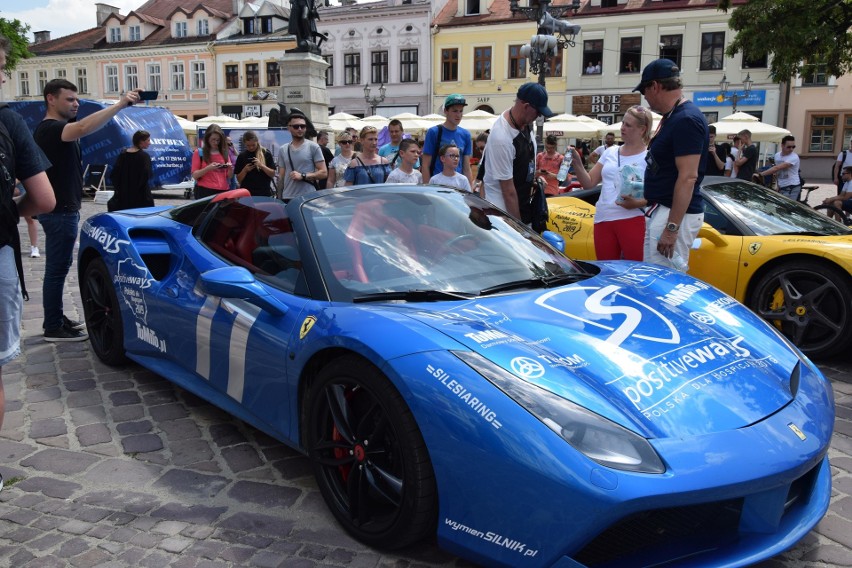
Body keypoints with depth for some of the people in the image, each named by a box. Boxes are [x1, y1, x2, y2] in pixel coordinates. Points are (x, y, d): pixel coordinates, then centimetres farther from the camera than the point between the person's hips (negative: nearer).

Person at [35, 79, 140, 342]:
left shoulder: (57, 128, 18)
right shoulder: (49, 129, -21)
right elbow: (84, 127, -36)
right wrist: (120, 104, -42)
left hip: (64, 209, 11)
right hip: (59, 211, -11)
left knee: (59, 266, 17)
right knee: (57, 268, -4)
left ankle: (57, 318, 28)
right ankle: (53, 328, 3)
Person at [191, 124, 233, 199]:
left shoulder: (224, 153, 14)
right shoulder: (199, 153, 4)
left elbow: (229, 176, 15)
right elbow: (195, 175, -2)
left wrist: (230, 169, -6)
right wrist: (208, 168, -17)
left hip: (223, 191, 3)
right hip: (205, 191, -3)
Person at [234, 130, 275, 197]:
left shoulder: (266, 153, 2)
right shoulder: (242, 156, 5)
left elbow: (273, 174, 0)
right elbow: (239, 179, 7)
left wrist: (261, 165, -16)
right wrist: (245, 170, -13)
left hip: (264, 193, -1)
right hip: (247, 193, 1)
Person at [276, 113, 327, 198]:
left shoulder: (313, 147, 0)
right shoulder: (283, 150, 12)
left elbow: (324, 173, -3)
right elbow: (281, 177, 15)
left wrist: (302, 176, -14)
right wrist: (279, 198, 11)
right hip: (287, 198, 4)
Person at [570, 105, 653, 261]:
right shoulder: (610, 152, 13)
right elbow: (589, 183, 13)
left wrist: (638, 203, -23)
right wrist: (577, 163, -2)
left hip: (633, 221, -5)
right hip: (603, 220, 6)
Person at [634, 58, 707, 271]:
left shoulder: (686, 120, -17)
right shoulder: (671, 117, 15)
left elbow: (688, 177, -23)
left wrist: (671, 228, -25)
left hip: (675, 213, -10)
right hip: (659, 210, 10)